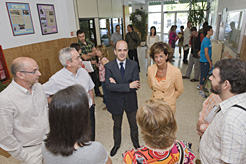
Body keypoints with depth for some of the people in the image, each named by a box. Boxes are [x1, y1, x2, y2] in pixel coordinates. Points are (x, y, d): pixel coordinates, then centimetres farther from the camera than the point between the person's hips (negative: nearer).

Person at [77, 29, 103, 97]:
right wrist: (92, 54, -6)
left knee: (96, 79, 19)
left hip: (93, 65, 6)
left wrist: (89, 54, -19)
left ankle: (97, 92, 39)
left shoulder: (89, 43, 5)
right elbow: (85, 57, -21)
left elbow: (95, 51, -1)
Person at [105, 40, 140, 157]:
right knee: (117, 126, 23)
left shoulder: (133, 65, -10)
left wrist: (117, 85, -25)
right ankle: (117, 144, 51)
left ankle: (136, 143, 51)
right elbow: (108, 86, -25)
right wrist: (128, 86, -30)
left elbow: (136, 85, -18)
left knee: (134, 125, 22)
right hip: (116, 102, -1)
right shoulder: (109, 66, -14)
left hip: (130, 101, 1)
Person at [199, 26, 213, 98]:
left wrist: (210, 61, 17)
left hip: (206, 61, 9)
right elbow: (206, 54, -22)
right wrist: (210, 63, -15)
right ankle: (201, 90, 11)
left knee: (204, 75, 19)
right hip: (204, 61, -9)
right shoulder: (206, 40, -20)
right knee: (203, 76, 0)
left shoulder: (207, 39, 11)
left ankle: (201, 86, 35)